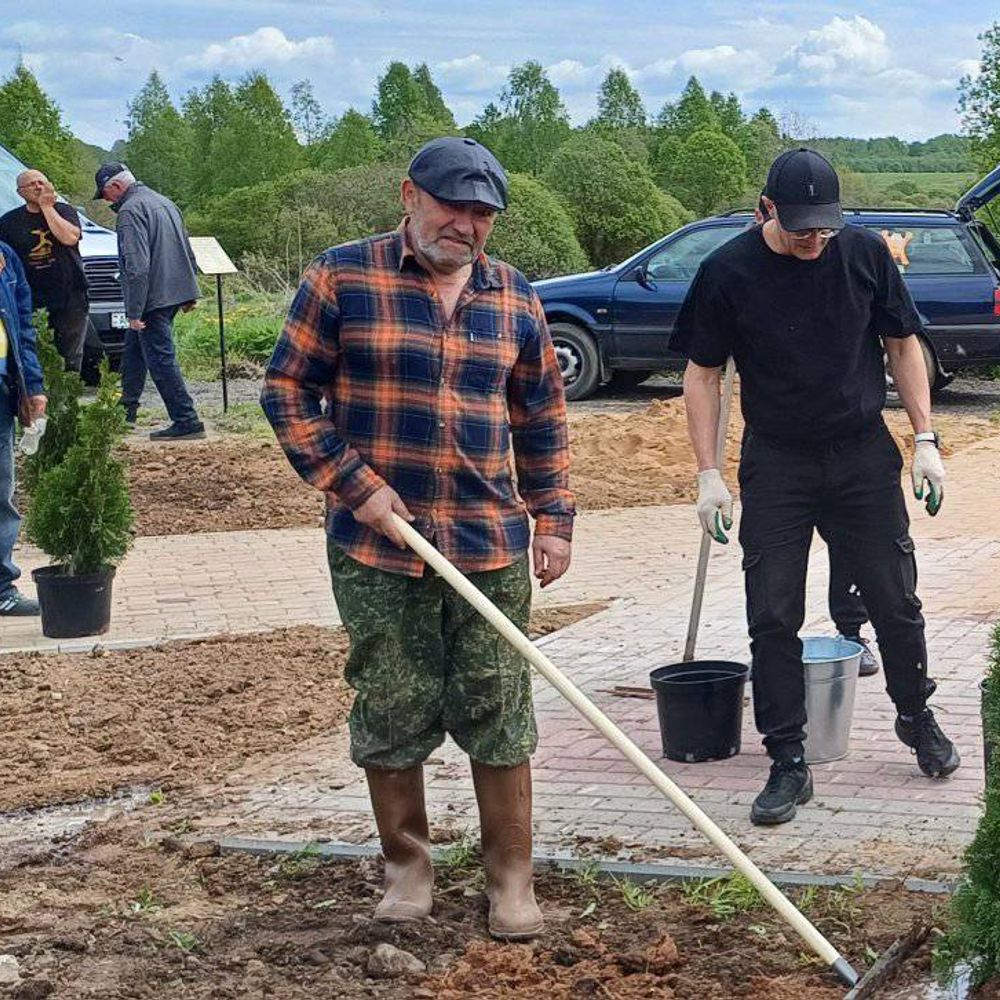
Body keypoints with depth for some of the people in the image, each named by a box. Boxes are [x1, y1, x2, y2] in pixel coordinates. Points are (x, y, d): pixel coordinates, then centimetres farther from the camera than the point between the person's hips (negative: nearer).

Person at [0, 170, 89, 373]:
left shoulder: (65, 211, 5)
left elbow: (70, 237, -15)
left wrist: (47, 207, -11)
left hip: (70, 301, 0)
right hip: (32, 303, 0)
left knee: (71, 360, 3)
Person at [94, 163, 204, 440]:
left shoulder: (130, 211, -15)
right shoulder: (164, 202, 15)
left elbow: (137, 266, -22)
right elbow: (188, 252, 20)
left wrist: (134, 311, -21)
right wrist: (190, 294, 25)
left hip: (152, 298, -10)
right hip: (176, 290, 10)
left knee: (161, 359, -7)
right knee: (133, 349, 22)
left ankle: (186, 421, -8)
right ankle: (126, 409, 31)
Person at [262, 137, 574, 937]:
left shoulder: (513, 298, 9)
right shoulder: (343, 278, -2)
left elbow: (543, 419, 16)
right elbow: (288, 390, -2)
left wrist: (554, 520, 9)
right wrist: (353, 483, -10)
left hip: (491, 548, 2)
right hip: (378, 548, -2)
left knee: (501, 718, 3)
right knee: (391, 717, 6)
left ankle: (512, 878, 14)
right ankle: (407, 868, 23)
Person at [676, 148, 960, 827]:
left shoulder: (865, 253, -4)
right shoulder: (728, 272, -8)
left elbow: (903, 344, 7)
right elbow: (703, 373, 0)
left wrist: (925, 439, 1)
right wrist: (708, 473, -5)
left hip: (864, 458, 1)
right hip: (775, 465, -1)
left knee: (897, 603, 9)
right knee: (773, 618, -2)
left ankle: (917, 717, 33)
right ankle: (788, 764, 7)